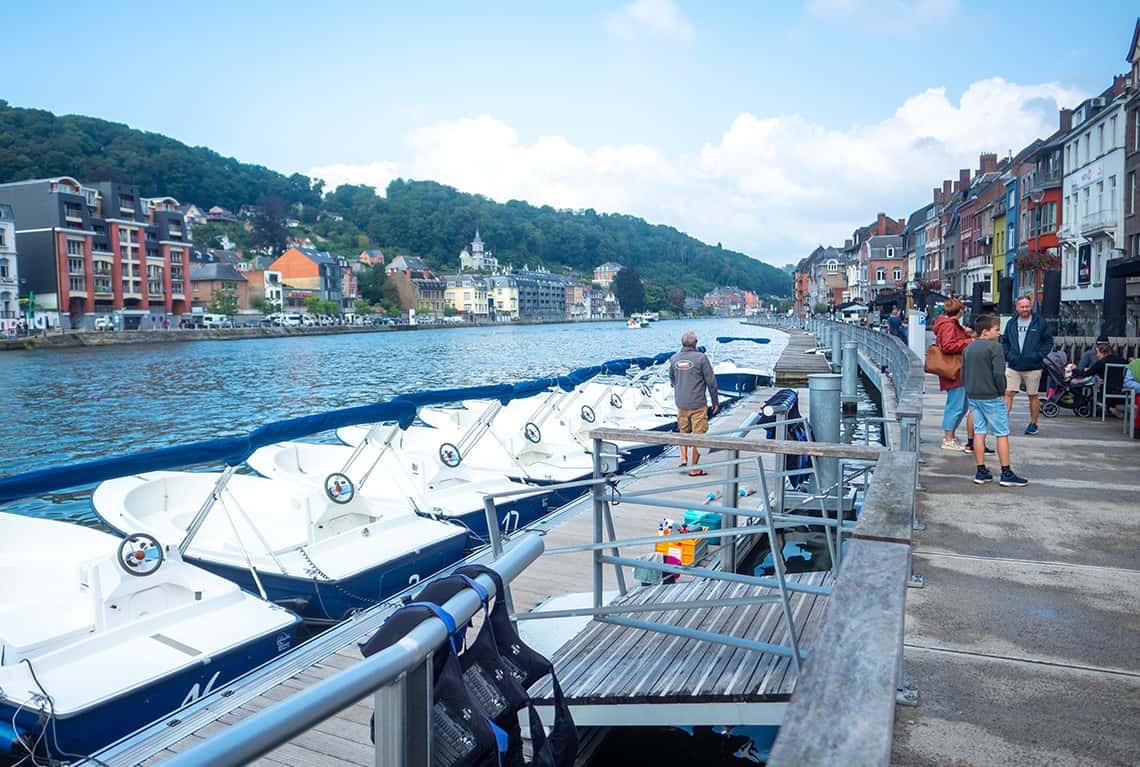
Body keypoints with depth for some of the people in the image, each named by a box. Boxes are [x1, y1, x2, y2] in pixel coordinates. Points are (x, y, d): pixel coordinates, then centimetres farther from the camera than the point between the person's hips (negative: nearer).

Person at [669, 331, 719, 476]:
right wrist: (715, 401, 4)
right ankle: (694, 468, 7)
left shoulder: (674, 359, 2)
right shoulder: (701, 358, -11)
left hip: (680, 403, 4)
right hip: (697, 404, -4)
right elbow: (711, 381, -7)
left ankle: (684, 458, 11)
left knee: (683, 431, 23)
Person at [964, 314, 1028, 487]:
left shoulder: (968, 349, 10)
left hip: (973, 396, 7)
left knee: (979, 432, 10)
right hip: (991, 397, -7)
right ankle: (1006, 474, 2)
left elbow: (963, 374, 14)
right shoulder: (994, 347, -12)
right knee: (1002, 434, 0)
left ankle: (981, 472, 12)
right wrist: (1002, 390, -5)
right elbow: (998, 373, -18)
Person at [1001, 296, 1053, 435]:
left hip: (1033, 367, -2)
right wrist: (1008, 355, -2)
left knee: (1033, 396, 8)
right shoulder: (1011, 323, 7)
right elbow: (1004, 341, 13)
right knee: (1008, 393, -7)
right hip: (1013, 366, 2)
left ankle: (1033, 424, 20)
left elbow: (1048, 341, 3)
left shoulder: (1040, 323, 0)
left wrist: (1039, 355, -9)